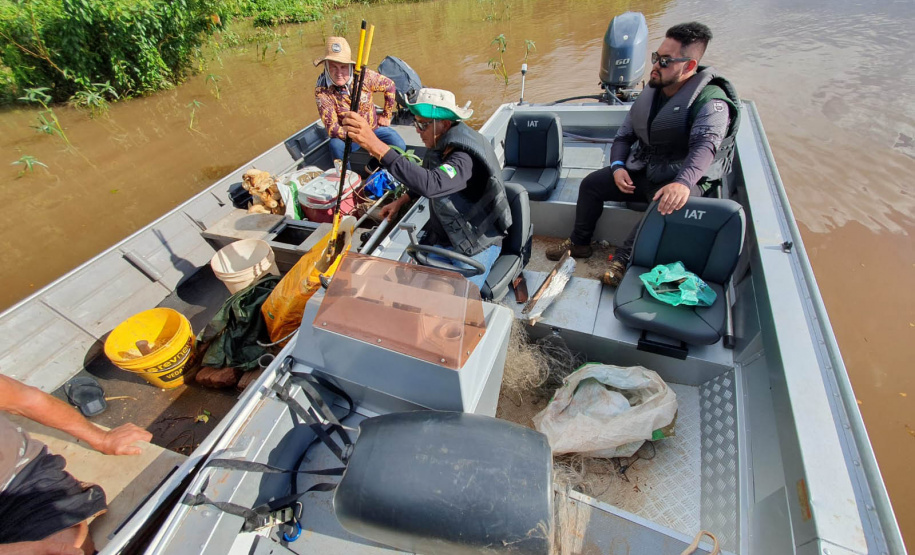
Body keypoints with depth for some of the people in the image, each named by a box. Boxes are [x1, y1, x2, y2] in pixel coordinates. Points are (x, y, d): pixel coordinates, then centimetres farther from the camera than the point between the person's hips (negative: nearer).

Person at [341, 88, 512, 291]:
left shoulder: (465, 157, -30)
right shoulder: (439, 145, -3)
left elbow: (431, 184, -49)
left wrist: (375, 146, -51)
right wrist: (400, 201, 14)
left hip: (476, 245, -7)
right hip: (443, 236, 8)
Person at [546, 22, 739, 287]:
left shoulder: (711, 100, -15)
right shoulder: (650, 93, 7)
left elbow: (704, 146, -31)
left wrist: (682, 183, -51)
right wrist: (618, 166, -12)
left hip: (684, 179, -6)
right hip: (642, 171, 7)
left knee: (666, 208, -39)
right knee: (591, 184, -6)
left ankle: (623, 259, -23)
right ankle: (579, 243, 5)